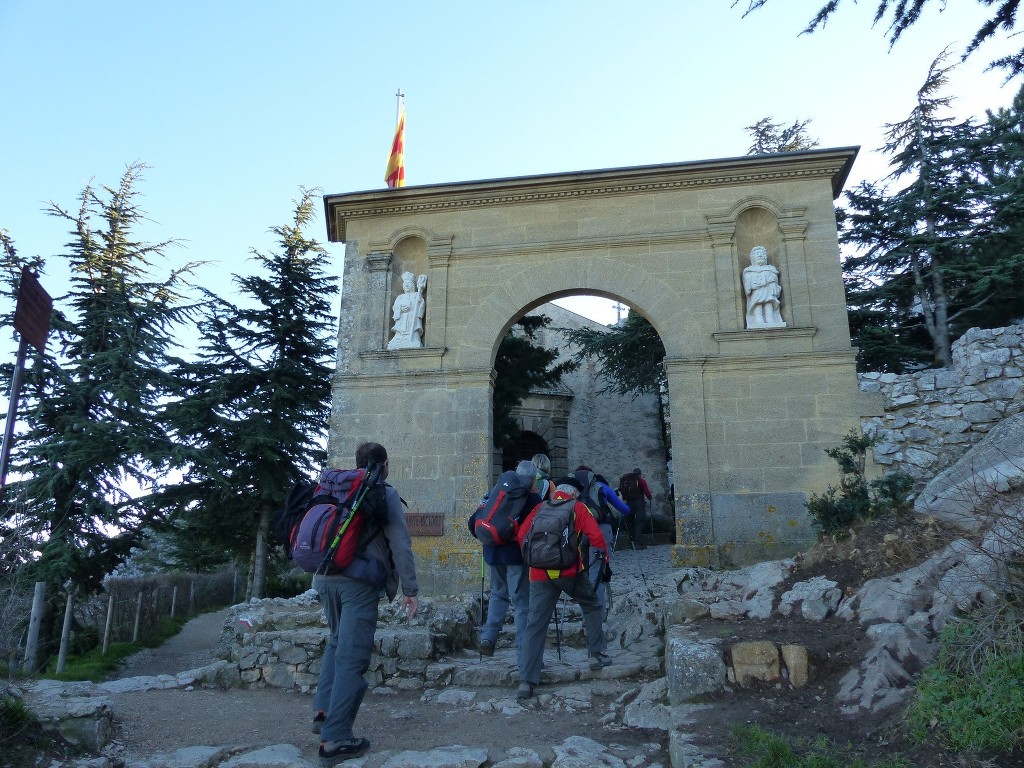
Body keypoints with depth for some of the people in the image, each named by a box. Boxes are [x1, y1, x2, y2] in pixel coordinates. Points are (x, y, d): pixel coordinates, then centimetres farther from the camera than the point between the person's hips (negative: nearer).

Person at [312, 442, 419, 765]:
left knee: (338, 641, 25)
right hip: (359, 581, -6)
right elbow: (400, 543, -9)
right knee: (352, 655, -2)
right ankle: (335, 739, -2)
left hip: (326, 577, 6)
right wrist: (410, 588, -5)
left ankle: (323, 711, 20)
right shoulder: (385, 494, -2)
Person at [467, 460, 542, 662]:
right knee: (522, 602, 2)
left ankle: (487, 638, 10)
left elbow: (473, 521, 10)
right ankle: (524, 652, 1)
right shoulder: (533, 499, -3)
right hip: (517, 555, -5)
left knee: (498, 594, 22)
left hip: (493, 553, 5)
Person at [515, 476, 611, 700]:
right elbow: (595, 536, -3)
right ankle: (596, 655, 23)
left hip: (540, 574, 2)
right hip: (570, 571, -2)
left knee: (535, 625, 4)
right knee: (592, 607, 24)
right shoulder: (578, 508, 8)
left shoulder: (539, 508, 15)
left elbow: (521, 536, 8)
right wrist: (604, 556, 14)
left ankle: (526, 681, -2)